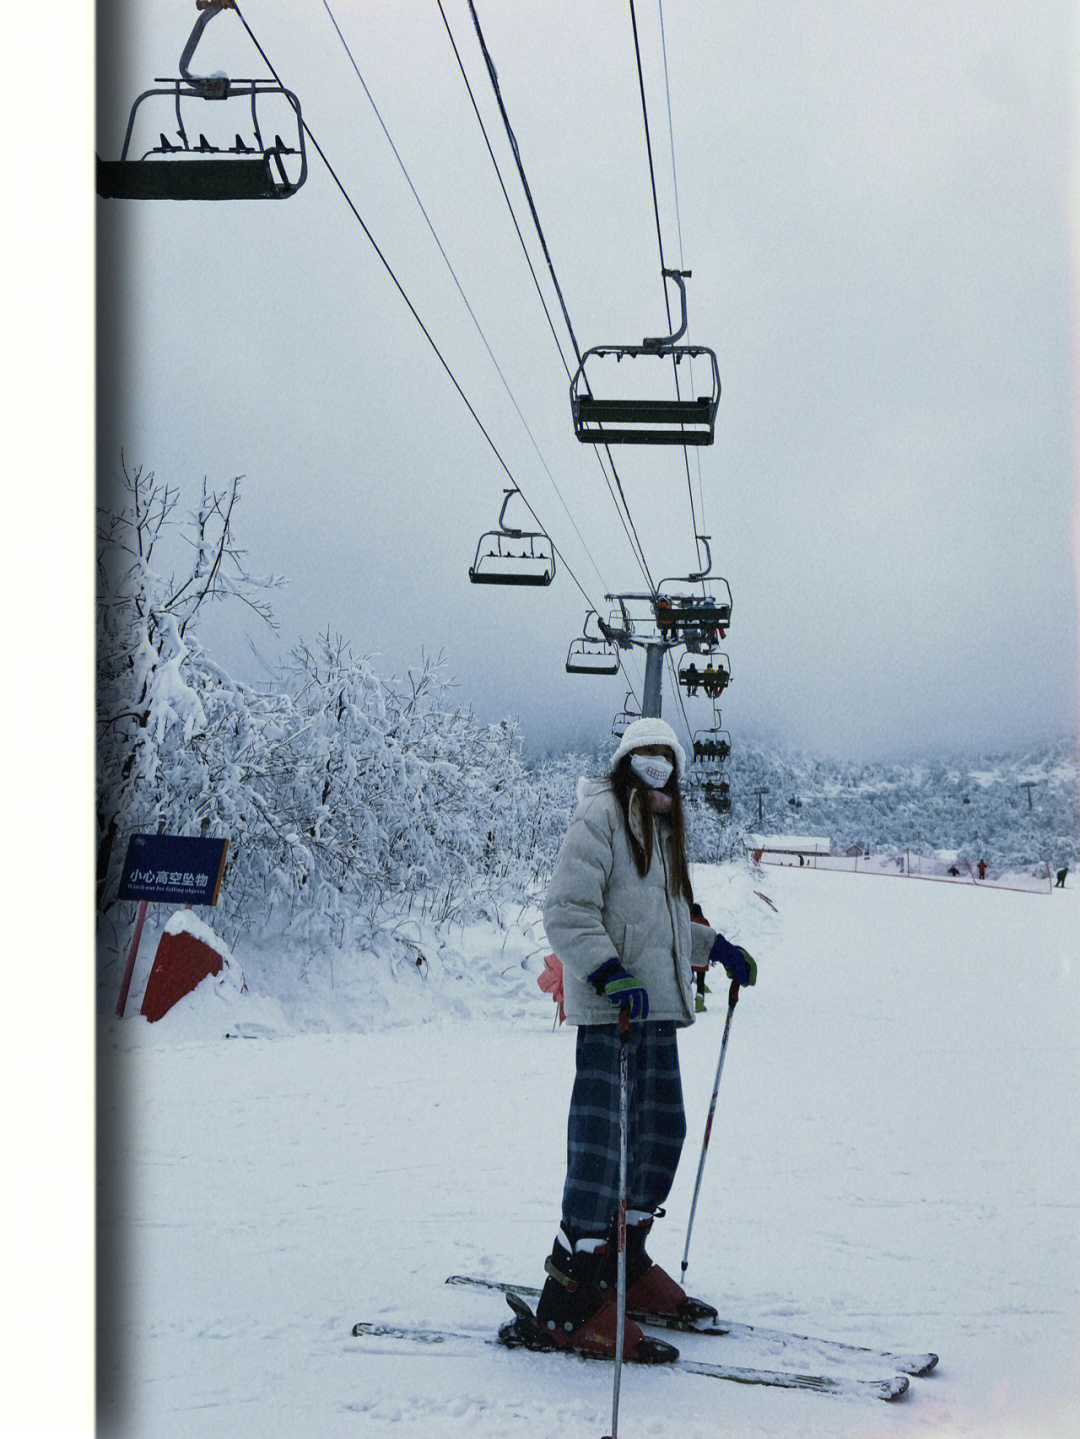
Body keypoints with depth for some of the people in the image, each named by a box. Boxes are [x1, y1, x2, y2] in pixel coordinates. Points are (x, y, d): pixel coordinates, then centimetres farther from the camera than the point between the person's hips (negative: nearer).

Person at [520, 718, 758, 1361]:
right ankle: (569, 1304, -7)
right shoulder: (601, 817, -7)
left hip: (657, 1005, 9)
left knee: (664, 1130, 13)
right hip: (609, 1009, -9)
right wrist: (610, 973, -27)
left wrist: (715, 946, 23)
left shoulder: (663, 828, 21)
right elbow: (566, 911, -16)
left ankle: (625, 1265, 28)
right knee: (602, 1143, -12)